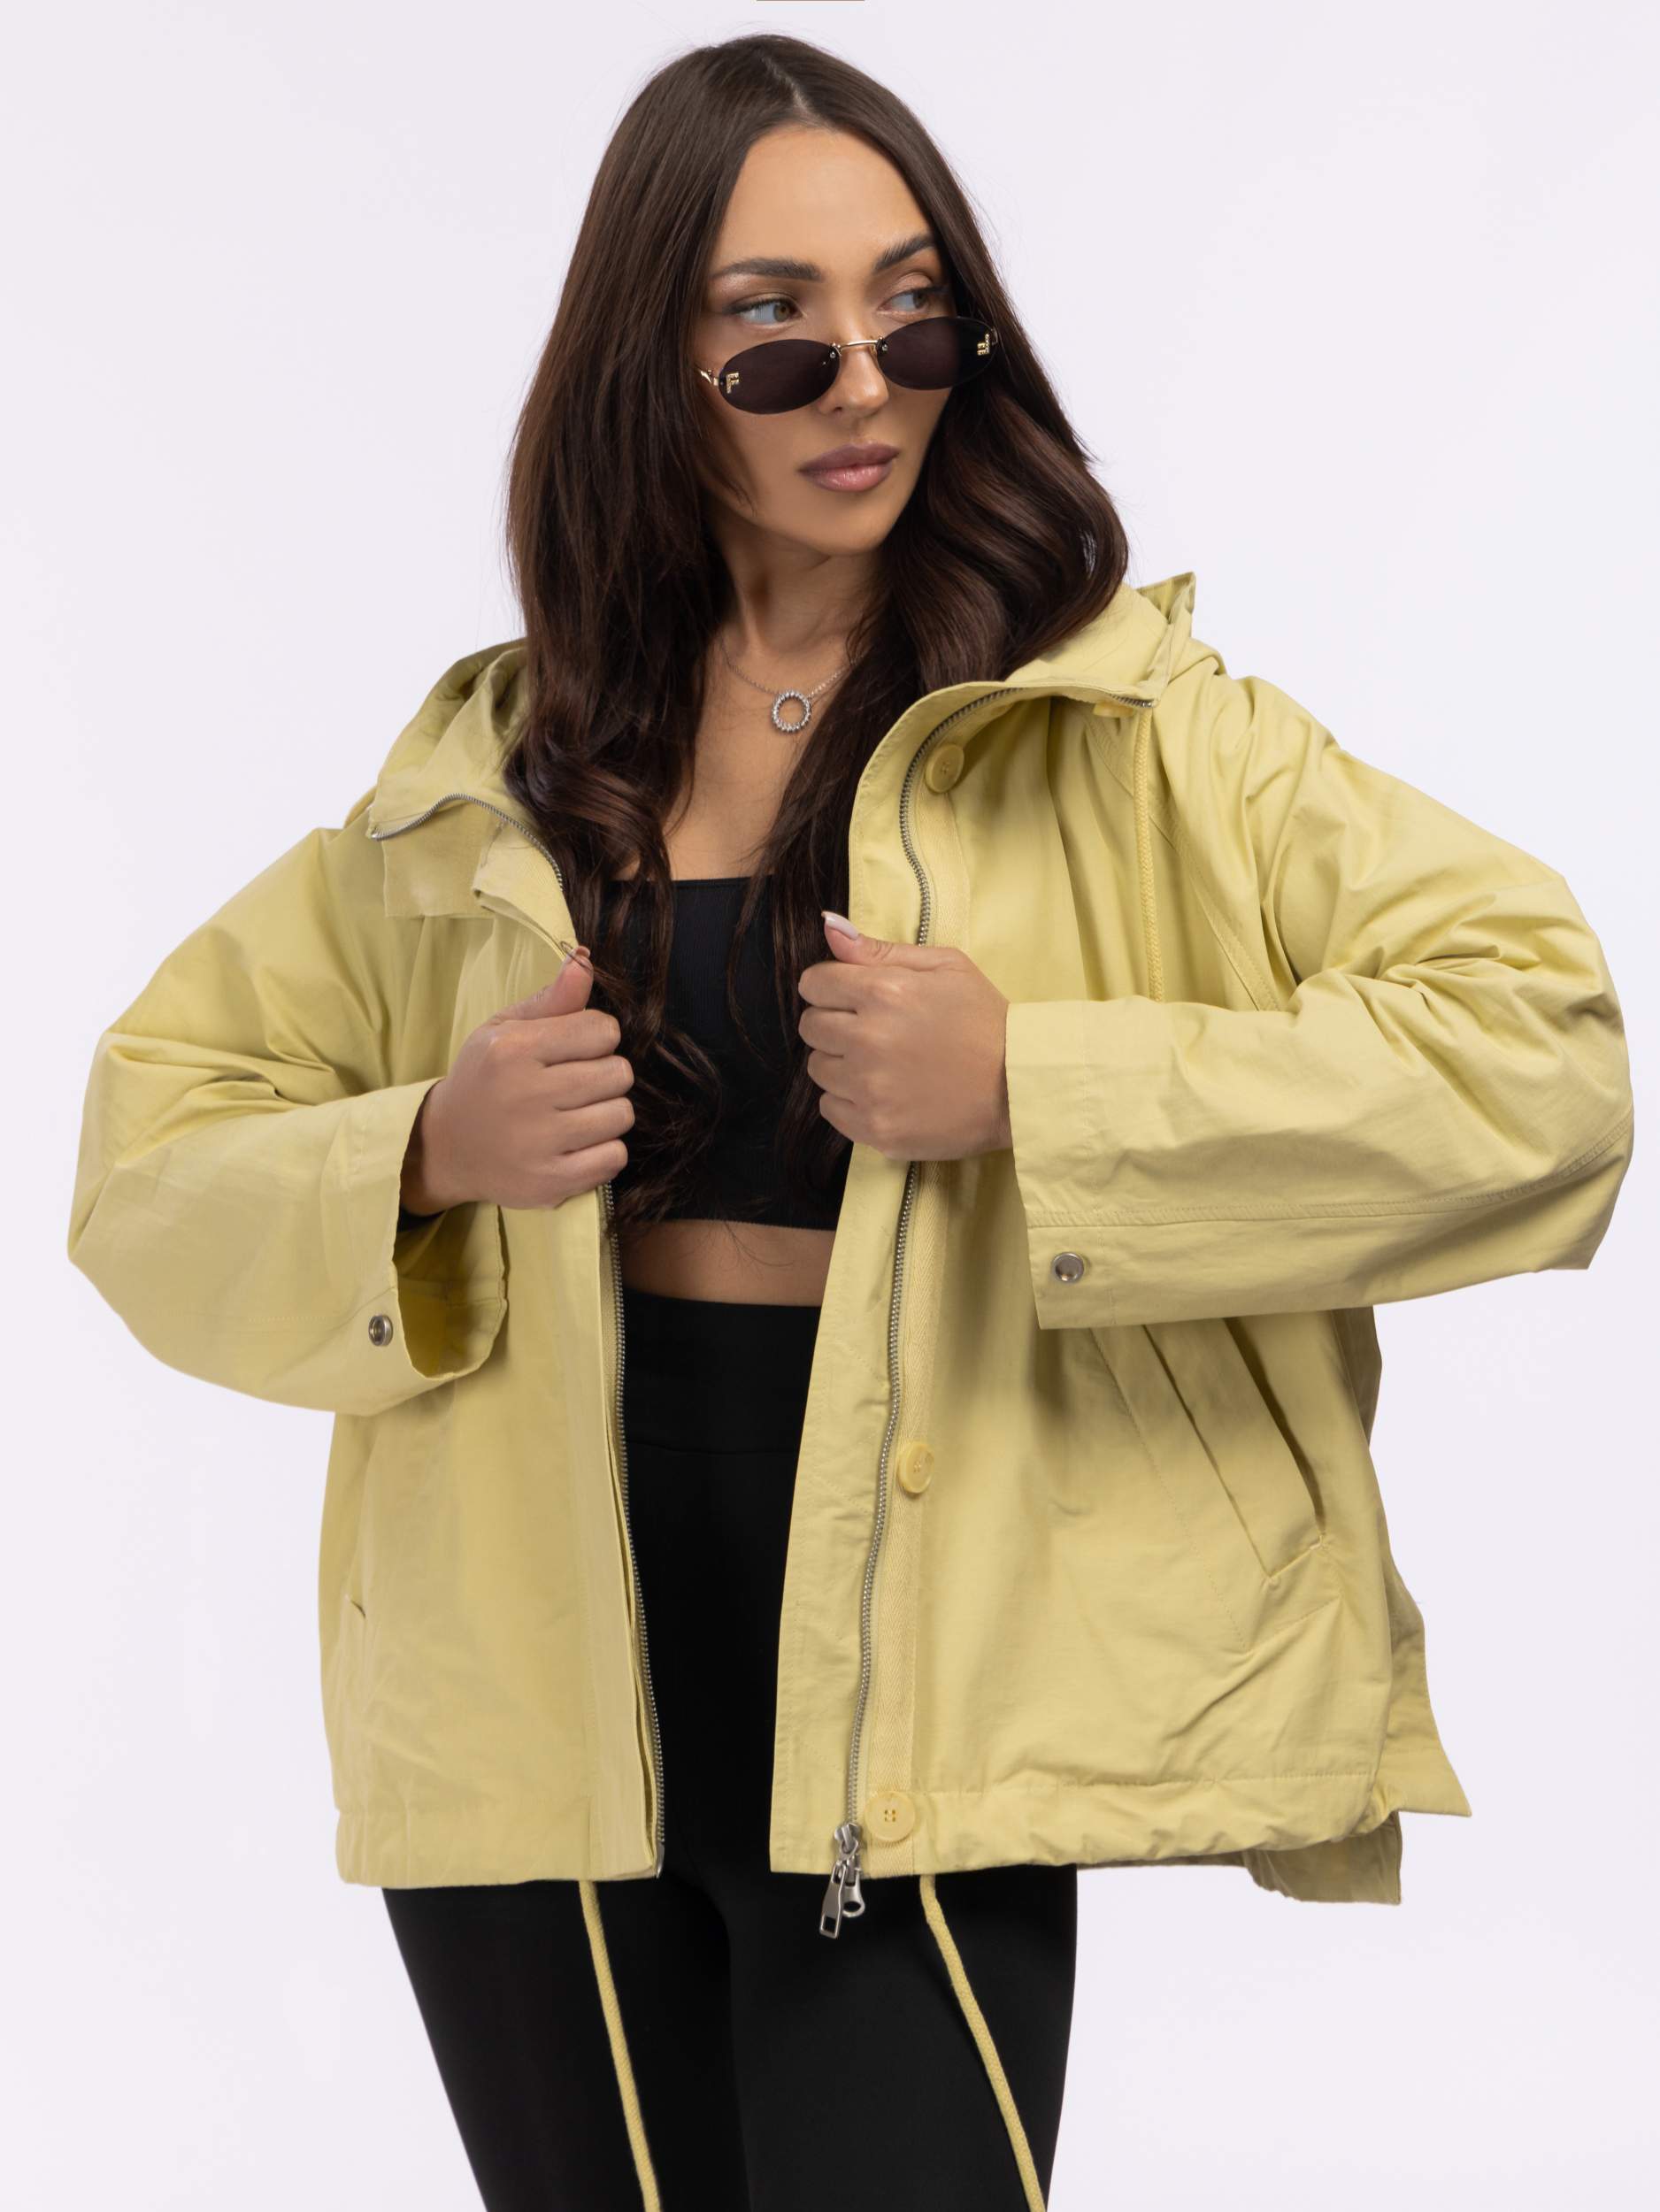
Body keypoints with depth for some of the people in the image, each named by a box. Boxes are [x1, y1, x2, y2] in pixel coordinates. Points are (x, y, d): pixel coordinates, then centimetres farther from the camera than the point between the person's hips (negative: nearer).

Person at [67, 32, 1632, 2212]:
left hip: (907, 1726, -3)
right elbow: (151, 1142, 13)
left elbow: (1538, 1040, -10)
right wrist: (420, 1159, -9)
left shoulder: (1130, 734, -1)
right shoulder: (495, 776, 9)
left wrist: (1028, 1088, -18)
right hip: (536, 1713, 3)